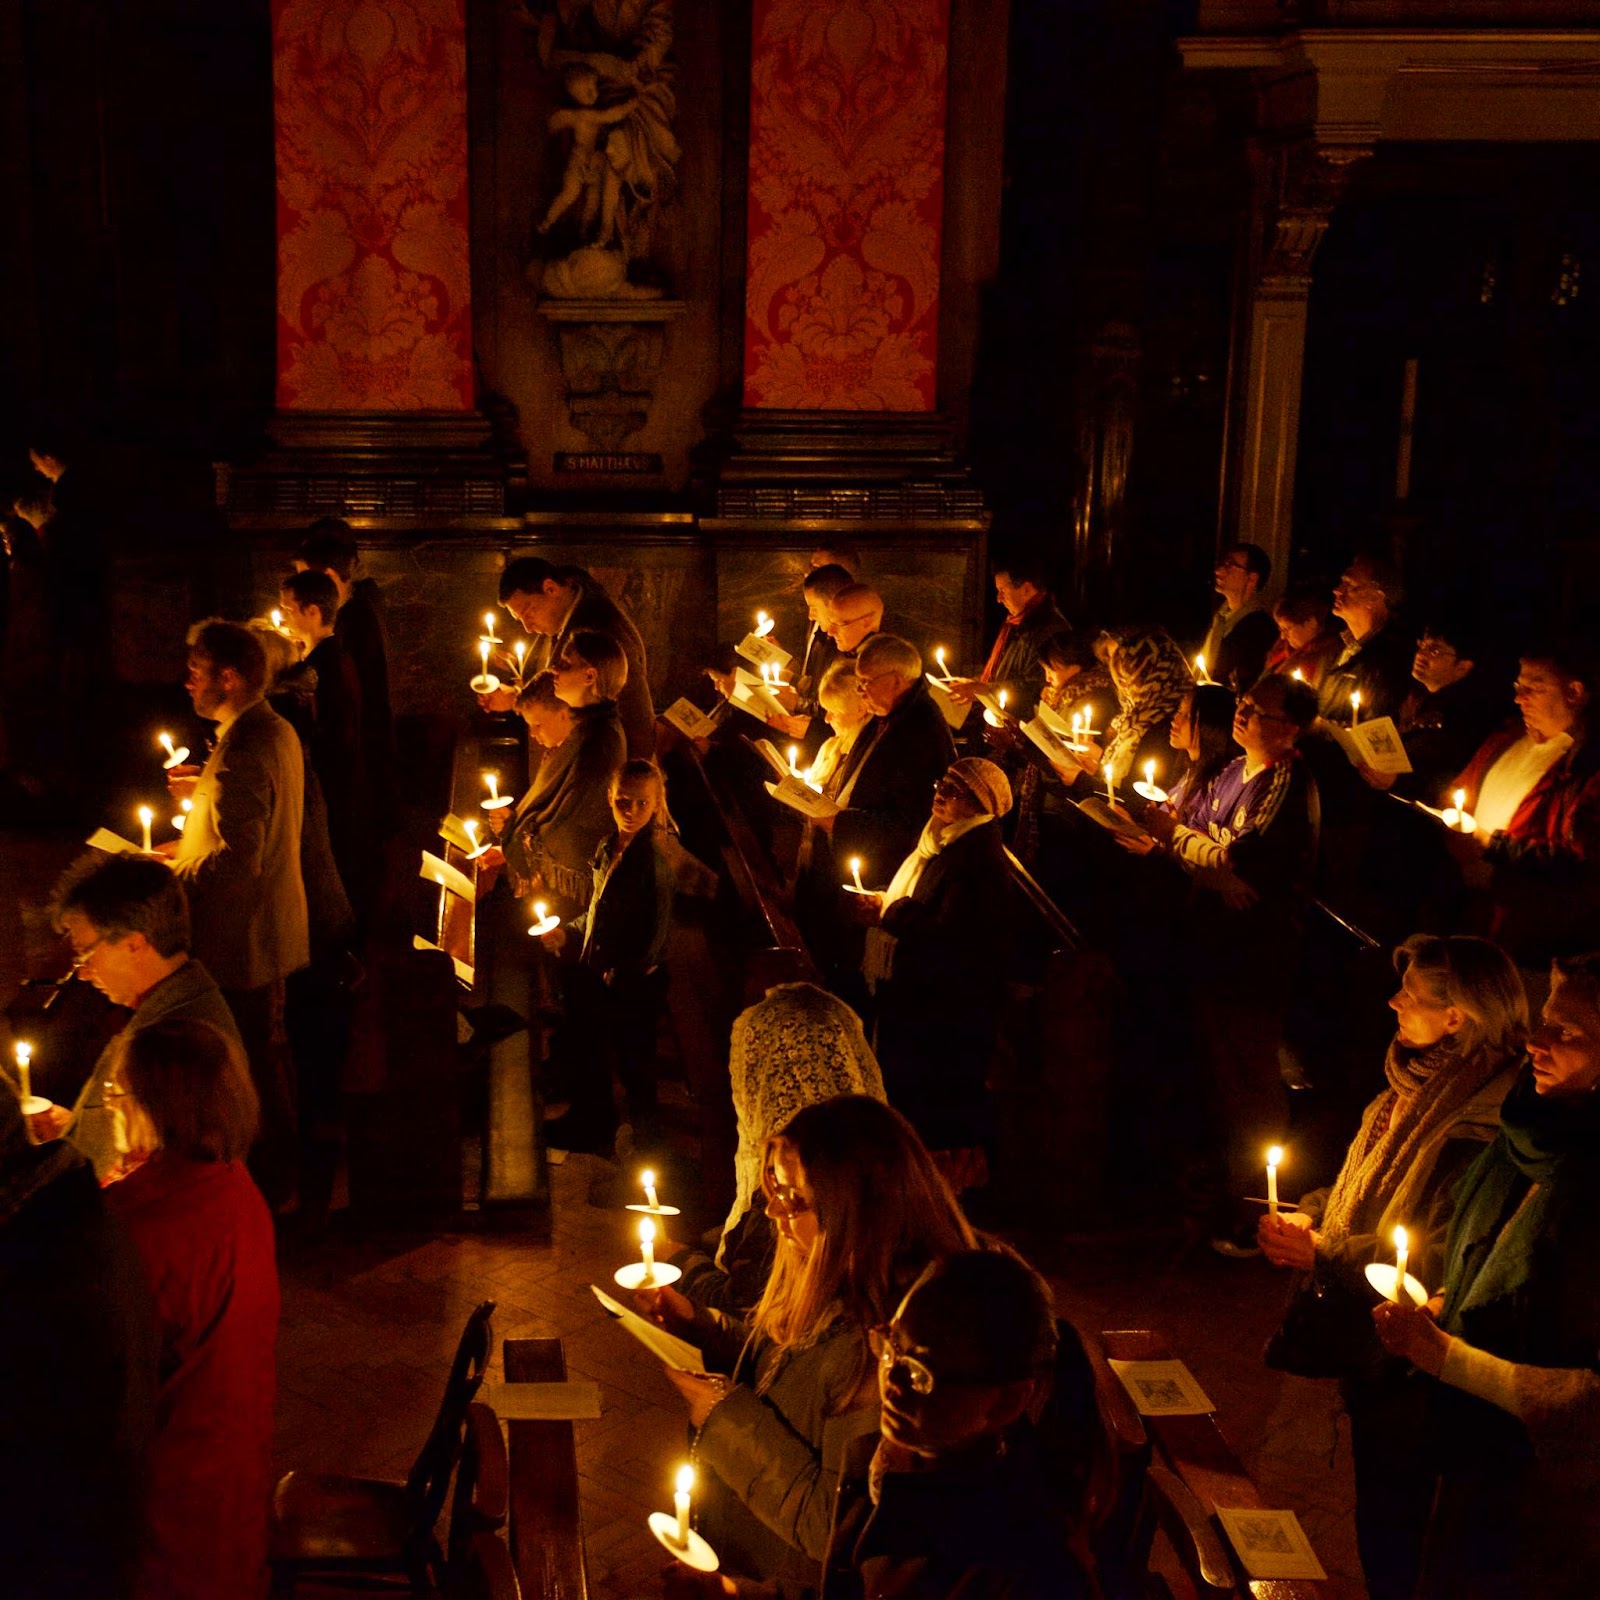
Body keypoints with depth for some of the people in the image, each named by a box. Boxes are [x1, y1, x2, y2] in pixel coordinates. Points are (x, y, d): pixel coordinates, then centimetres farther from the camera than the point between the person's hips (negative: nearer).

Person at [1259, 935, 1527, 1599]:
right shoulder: (1415, 1086, 5)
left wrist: (1323, 1253, -23)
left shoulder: (1482, 1125, -25)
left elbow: (1442, 1263, -27)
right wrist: (1308, 1216, 0)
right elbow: (1360, 1183, 19)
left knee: (1393, 1523, 5)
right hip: (1368, 1352, 9)